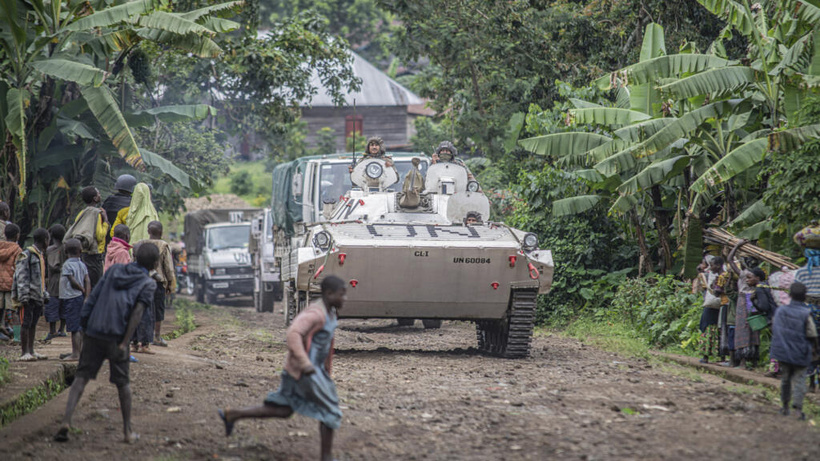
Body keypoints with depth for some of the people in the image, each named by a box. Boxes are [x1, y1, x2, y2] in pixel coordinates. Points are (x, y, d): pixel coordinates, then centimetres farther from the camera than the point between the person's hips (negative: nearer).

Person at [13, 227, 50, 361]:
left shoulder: (41, 255, 19)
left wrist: (45, 295, 22)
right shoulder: (26, 255, -10)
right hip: (28, 297, -9)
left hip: (38, 297, 9)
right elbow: (21, 276, -15)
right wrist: (23, 296, -20)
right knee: (26, 324, -7)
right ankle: (25, 353, -7)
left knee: (33, 324, 11)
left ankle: (31, 351, 15)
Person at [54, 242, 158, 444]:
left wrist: (82, 326, 12)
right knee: (122, 383, 12)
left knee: (81, 378, 4)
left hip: (93, 334, 3)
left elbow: (93, 297, 10)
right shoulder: (148, 284, 2)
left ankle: (66, 421, -13)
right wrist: (124, 343, -11)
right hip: (116, 337, -3)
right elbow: (137, 313, -10)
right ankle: (128, 431, 18)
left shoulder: (114, 270, 14)